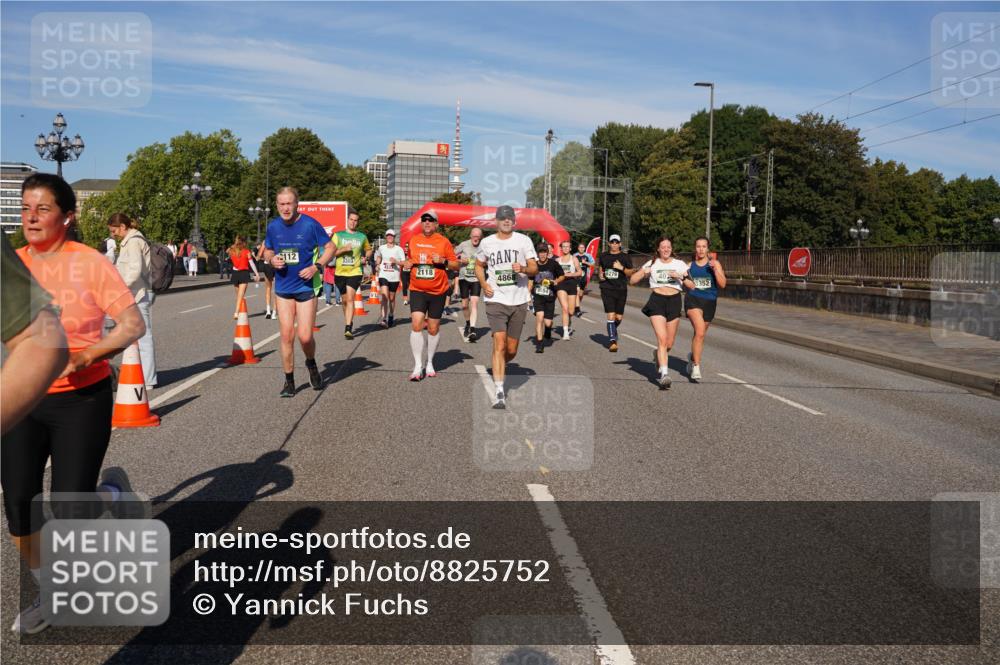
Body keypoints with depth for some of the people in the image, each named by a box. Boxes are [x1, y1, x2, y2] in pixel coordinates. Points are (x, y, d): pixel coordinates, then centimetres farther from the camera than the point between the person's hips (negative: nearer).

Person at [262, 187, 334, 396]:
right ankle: (289, 381, 13)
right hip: (283, 288, 3)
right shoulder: (273, 226, 3)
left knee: (305, 336, -6)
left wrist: (317, 267, -16)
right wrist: (272, 260, -6)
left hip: (306, 287, -3)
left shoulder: (310, 224, -9)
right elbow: (267, 251, 17)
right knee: (287, 336, 2)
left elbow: (330, 248, -2)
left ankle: (311, 364, 26)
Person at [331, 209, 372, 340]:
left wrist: (365, 258, 4)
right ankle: (349, 323, 33)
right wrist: (344, 249, -14)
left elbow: (368, 249, 24)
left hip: (355, 272, -2)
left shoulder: (362, 237, 7)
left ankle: (348, 329, -21)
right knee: (345, 300, 13)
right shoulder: (338, 235, 4)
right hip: (340, 272, 2)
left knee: (350, 298, -16)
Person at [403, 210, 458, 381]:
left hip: (438, 291, -1)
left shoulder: (443, 241, -2)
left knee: (433, 329, 7)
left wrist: (443, 261, -18)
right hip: (417, 290, 1)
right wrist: (406, 264, 1)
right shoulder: (413, 240, 7)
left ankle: (430, 363, 26)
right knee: (416, 324, -14)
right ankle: (418, 366, -8)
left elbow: (456, 265, 0)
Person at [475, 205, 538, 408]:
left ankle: (499, 368, 41)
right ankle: (500, 393, -15)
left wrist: (523, 269, -21)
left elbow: (534, 268, 1)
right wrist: (484, 284, 2)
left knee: (511, 350, 7)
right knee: (499, 345, -15)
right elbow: (479, 265, 20)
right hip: (496, 299, -1)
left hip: (519, 301, 1)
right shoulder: (487, 242, 6)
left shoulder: (523, 240, 3)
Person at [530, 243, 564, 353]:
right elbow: (531, 280, 15)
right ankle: (539, 344, -10)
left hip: (550, 296, 0)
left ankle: (547, 332, 39)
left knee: (547, 323, -1)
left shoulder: (554, 264, -5)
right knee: (539, 317, -20)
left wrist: (555, 281, -11)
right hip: (537, 296, 1)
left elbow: (562, 276, 8)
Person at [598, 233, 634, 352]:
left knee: (619, 317, 7)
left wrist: (622, 268, -17)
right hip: (607, 289, -1)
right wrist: (600, 274, 5)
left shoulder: (625, 257, 2)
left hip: (621, 290, 1)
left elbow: (631, 273, 0)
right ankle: (612, 340, -12)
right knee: (611, 315, -13)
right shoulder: (604, 256, 7)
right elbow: (600, 267, 25)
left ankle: (613, 331, 38)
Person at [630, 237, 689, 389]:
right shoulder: (652, 264, 8)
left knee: (669, 343, 6)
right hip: (657, 301, -2)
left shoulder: (680, 264, 9)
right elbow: (632, 281, 6)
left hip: (674, 301, 2)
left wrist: (681, 276, -11)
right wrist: (643, 272, -11)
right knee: (662, 339, -17)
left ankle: (658, 354, 41)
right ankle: (664, 374, -20)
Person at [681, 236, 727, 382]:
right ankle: (696, 367, -19)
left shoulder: (715, 263, 3)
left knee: (700, 334, 15)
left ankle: (693, 357, 45)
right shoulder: (689, 265, 6)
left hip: (709, 302, 2)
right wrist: (685, 281, -3)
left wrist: (715, 269, -17)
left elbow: (722, 284, -5)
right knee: (700, 331, -24)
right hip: (693, 299, -2)